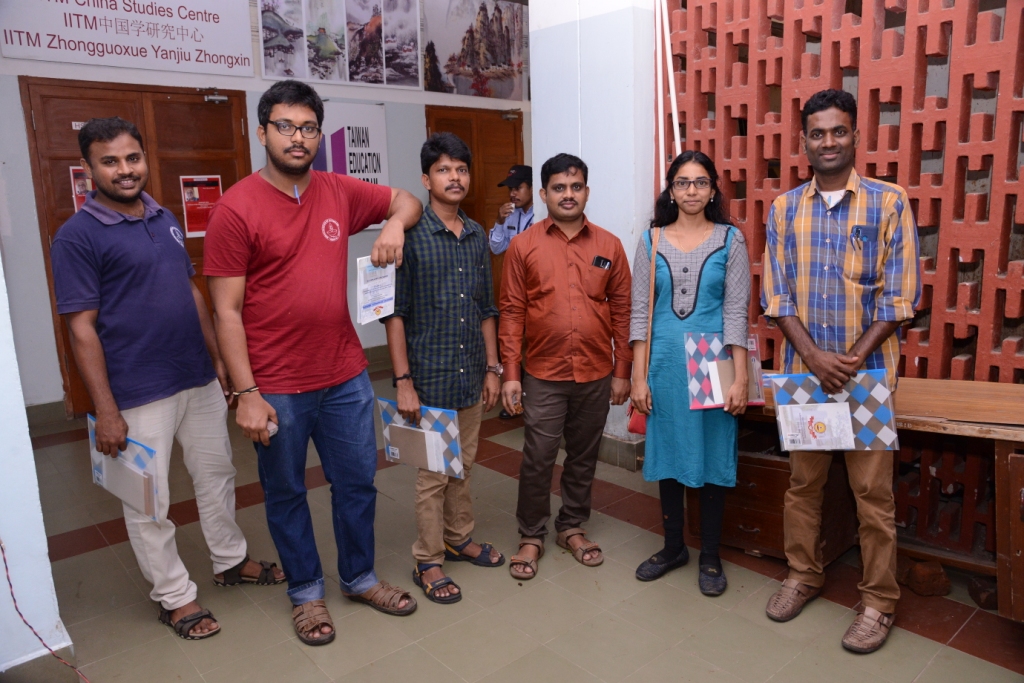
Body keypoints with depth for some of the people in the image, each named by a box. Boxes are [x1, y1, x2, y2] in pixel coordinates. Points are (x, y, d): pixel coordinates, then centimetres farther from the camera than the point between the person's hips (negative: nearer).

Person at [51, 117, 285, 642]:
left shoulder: (165, 220, 9)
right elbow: (81, 328, -13)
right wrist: (106, 411, -15)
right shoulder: (77, 236, -11)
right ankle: (174, 597, 25)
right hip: (139, 395, -6)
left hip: (200, 380, 7)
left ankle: (230, 560, 38)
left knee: (217, 475, 19)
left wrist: (217, 359, 13)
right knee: (149, 503, 8)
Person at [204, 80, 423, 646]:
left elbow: (406, 200, 18)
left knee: (357, 483, 16)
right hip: (277, 388, -4)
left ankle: (359, 578, 38)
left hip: (346, 376, 4)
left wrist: (394, 224, -6)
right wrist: (247, 394, -15)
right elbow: (227, 311, -12)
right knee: (286, 494, 14)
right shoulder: (236, 208, -11)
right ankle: (306, 593, 35)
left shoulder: (340, 192, 2)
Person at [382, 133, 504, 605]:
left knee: (463, 467, 19)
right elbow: (395, 313, -12)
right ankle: (428, 562, 22)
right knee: (432, 474, 5)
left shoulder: (478, 236, 8)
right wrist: (403, 381, -15)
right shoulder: (410, 234, -10)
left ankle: (459, 540, 38)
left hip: (471, 376, 6)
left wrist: (492, 368, 9)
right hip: (429, 377, -5)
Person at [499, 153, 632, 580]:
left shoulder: (609, 246, 3)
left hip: (596, 375, 2)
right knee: (537, 460, 4)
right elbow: (511, 313, -2)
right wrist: (510, 374, -6)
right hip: (543, 376, -2)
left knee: (584, 457, 14)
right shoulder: (523, 246, -2)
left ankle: (572, 527, 33)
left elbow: (622, 310, 5)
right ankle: (531, 536, 23)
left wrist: (622, 371, 2)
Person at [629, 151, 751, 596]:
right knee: (667, 454, 10)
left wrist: (740, 379, -9)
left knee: (712, 457, 6)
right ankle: (672, 547, 29)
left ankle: (710, 556, 23)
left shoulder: (730, 240, 1)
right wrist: (639, 376, -2)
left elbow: (736, 312, -3)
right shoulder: (652, 240, 5)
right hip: (665, 363, 2)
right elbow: (639, 312, 2)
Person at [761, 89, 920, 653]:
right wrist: (815, 357, -12)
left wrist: (853, 360, -13)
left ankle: (879, 602, 20)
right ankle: (803, 575, 31)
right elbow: (776, 293, 0)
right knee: (802, 481, 13)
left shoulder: (889, 201, -2)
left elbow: (900, 294, -6)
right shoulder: (784, 209, 5)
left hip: (868, 370, -2)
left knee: (873, 490, 4)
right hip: (802, 369, 2)